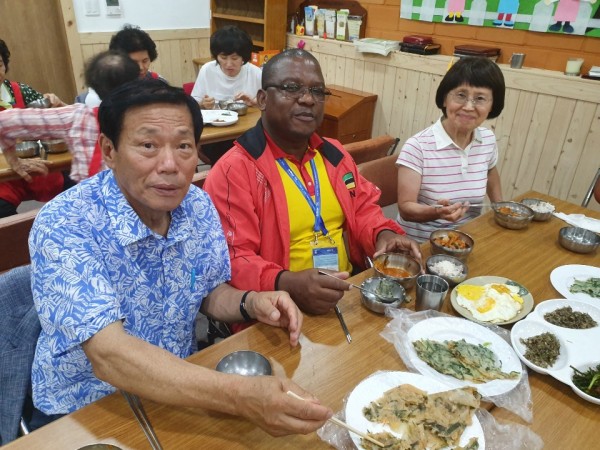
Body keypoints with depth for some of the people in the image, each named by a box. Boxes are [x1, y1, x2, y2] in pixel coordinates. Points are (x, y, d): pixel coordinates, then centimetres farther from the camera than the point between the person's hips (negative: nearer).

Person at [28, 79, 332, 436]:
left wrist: (250, 302, -16)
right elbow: (108, 355, -31)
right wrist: (240, 395, -40)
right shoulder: (63, 226, -23)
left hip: (179, 389, 4)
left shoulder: (198, 206, -8)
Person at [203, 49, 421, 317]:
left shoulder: (334, 154, 11)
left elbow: (362, 209, 20)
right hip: (282, 313, -7)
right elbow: (231, 260, -16)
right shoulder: (233, 171, -12)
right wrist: (287, 285, -32)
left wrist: (383, 234, -1)